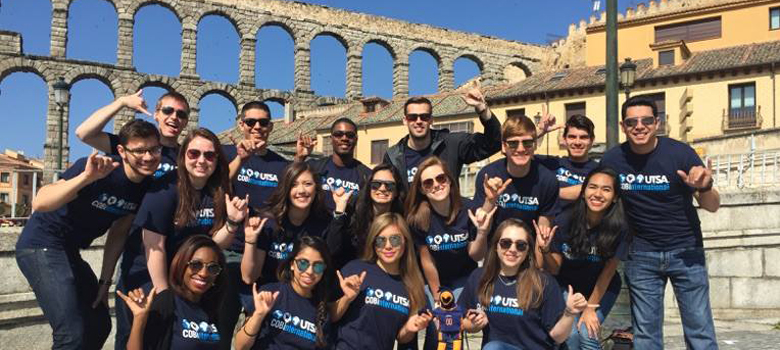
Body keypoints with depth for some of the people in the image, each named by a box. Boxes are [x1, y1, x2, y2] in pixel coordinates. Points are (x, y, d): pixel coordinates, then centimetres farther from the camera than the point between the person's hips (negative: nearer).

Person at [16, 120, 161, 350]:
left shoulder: (147, 187, -2)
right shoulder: (98, 170, -23)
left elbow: (119, 233, 9)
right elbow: (39, 203, -33)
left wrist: (105, 281, 7)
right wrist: (87, 177, -46)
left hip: (70, 252, 9)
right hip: (42, 245, -8)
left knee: (100, 325, 17)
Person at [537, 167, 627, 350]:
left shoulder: (618, 227, -25)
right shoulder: (564, 221, -24)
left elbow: (608, 271, -13)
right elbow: (554, 270, -13)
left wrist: (590, 308, -10)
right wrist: (546, 250, -33)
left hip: (602, 288, 0)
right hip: (568, 286, 0)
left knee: (587, 334, -18)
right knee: (570, 334, -18)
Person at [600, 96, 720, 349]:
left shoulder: (680, 153, -12)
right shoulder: (612, 160, -6)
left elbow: (712, 207, -7)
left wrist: (704, 188, -29)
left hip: (685, 251, -2)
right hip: (642, 254, 2)